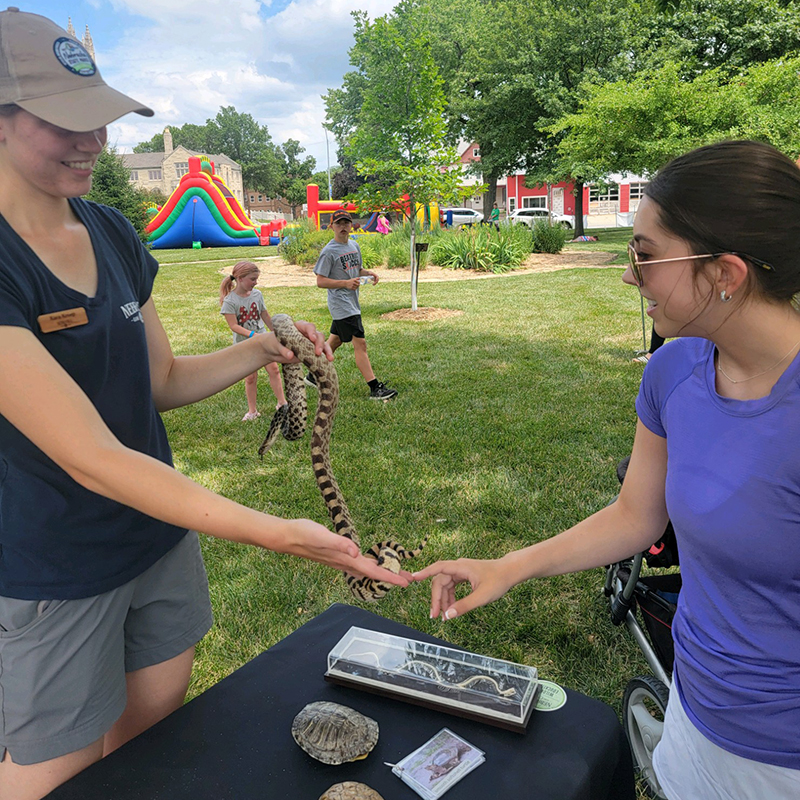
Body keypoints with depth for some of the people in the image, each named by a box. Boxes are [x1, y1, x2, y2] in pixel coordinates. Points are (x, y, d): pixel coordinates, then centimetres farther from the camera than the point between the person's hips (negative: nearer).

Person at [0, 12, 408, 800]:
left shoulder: (112, 233, 1)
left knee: (157, 732, 22)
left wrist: (260, 350, -10)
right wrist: (278, 535, -34)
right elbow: (92, 457, -29)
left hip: (159, 538, 6)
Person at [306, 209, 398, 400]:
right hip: (340, 304, -8)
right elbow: (320, 281, -14)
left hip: (351, 302, 9)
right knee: (360, 343, -12)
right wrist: (346, 283, -26)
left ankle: (314, 375, 32)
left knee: (335, 341, 16)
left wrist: (368, 273, 3)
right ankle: (375, 388, -12)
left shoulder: (354, 245, 13)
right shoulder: (328, 251, -11)